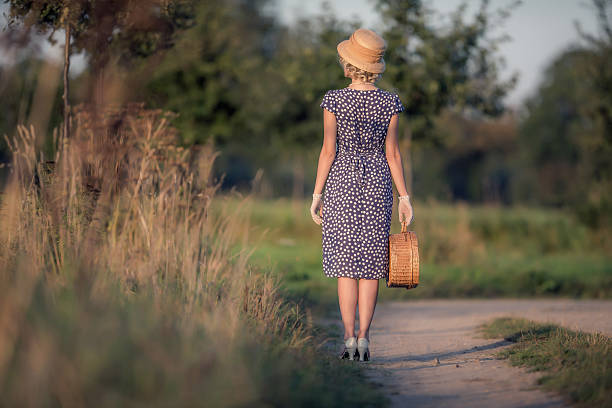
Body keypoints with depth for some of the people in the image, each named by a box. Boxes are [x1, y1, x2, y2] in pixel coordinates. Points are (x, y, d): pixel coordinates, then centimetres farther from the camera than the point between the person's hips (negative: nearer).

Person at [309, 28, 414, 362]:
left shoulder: (334, 100, -7)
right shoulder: (389, 103, -1)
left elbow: (328, 150, -7)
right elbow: (392, 153, 0)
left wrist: (317, 194, -1)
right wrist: (404, 197, 6)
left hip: (341, 182, -1)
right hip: (377, 183, 1)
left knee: (346, 264, 3)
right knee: (370, 266, 4)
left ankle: (349, 337, -2)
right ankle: (363, 338, 0)